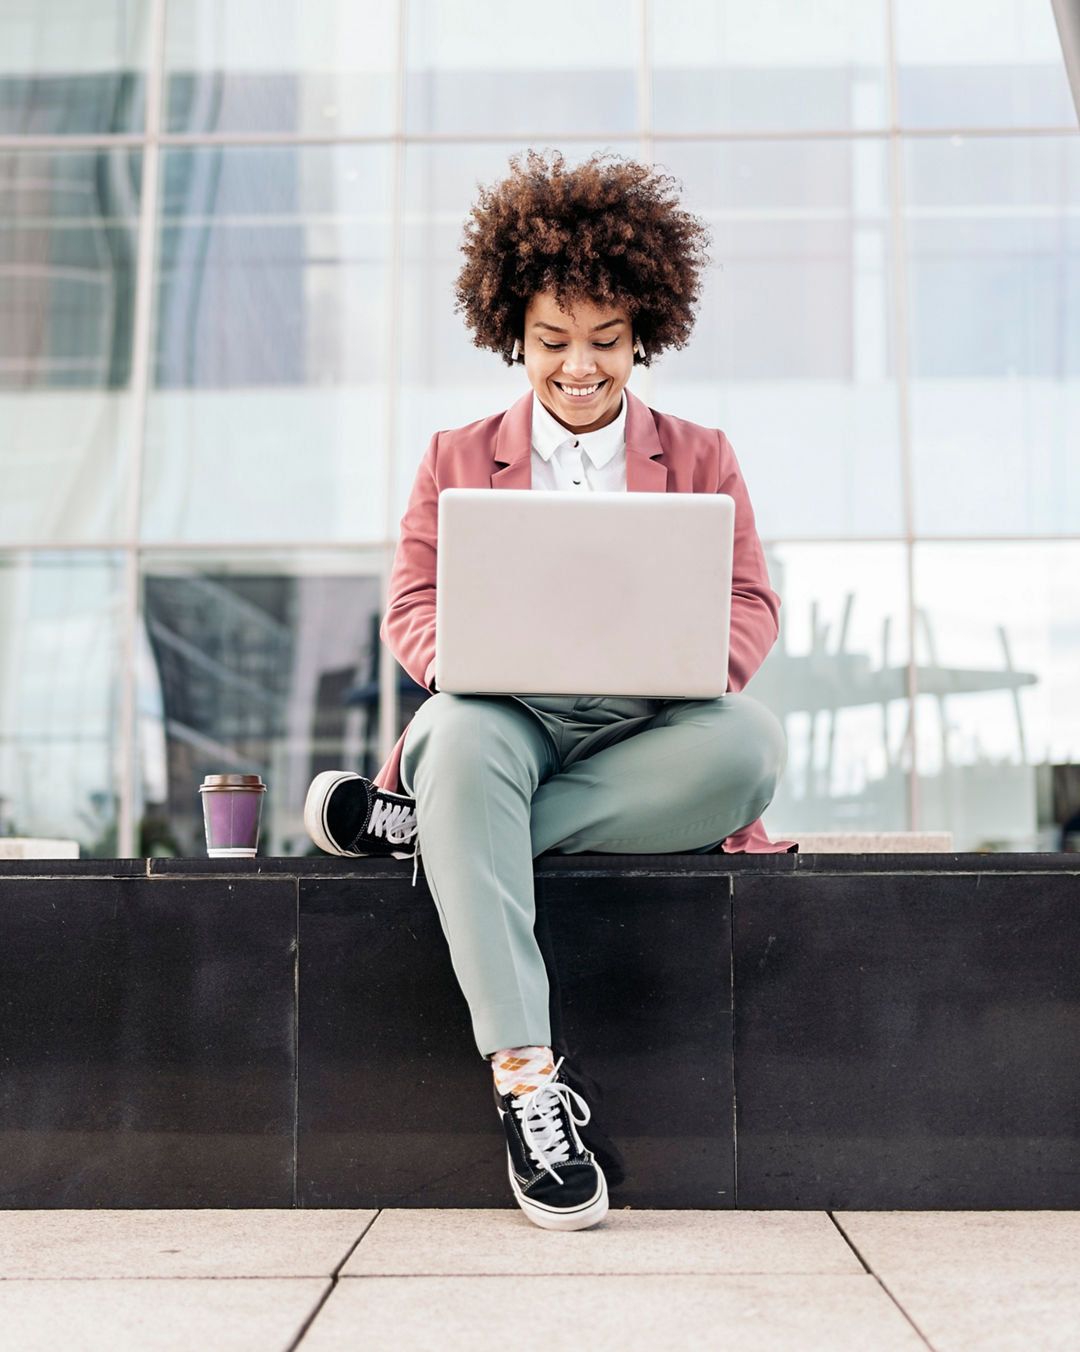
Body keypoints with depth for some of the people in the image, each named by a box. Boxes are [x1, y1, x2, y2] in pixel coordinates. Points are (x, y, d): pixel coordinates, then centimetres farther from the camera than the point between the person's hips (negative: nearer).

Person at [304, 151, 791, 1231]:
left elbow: (752, 604, 8)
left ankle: (415, 822, -27)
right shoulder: (457, 461, 16)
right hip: (506, 723, -1)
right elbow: (411, 608, 8)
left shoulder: (699, 460, 17)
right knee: (460, 727, -38)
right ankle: (524, 1076, -37)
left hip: (644, 731, 1)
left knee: (751, 741, -34)